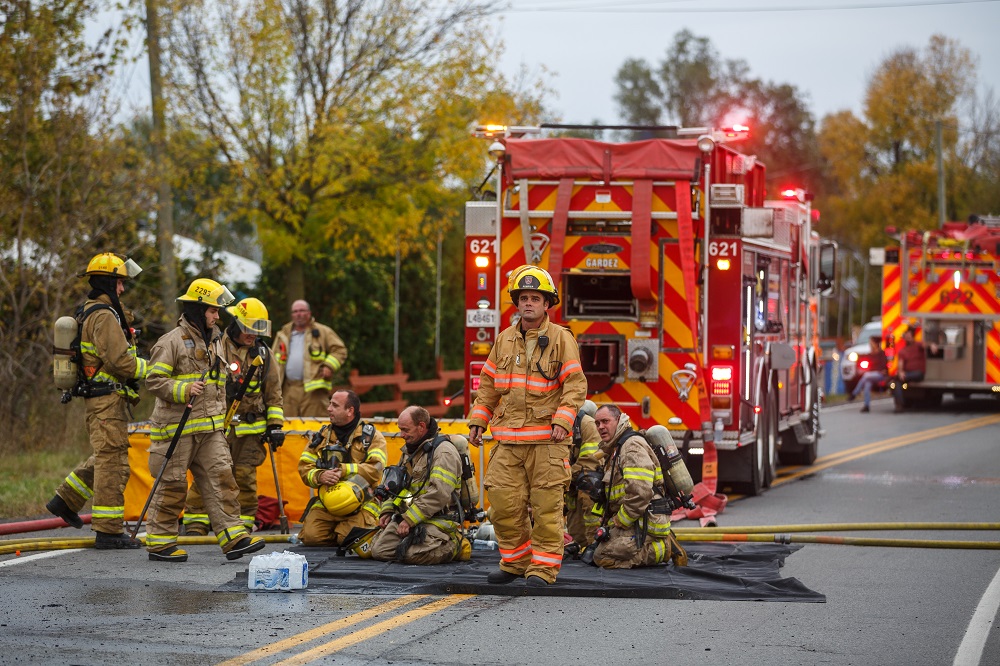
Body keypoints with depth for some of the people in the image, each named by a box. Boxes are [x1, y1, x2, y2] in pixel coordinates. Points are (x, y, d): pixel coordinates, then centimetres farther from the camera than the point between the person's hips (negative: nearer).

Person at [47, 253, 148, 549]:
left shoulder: (91, 312, 18)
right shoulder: (104, 316, -15)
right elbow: (120, 361, -22)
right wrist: (150, 368, -10)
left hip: (100, 399, 10)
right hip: (108, 399, -10)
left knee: (105, 458, 21)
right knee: (112, 463, -7)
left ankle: (65, 500, 25)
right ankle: (108, 531, -5)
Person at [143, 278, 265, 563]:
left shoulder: (215, 341, 16)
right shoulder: (172, 341, -9)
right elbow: (154, 380, -13)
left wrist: (221, 417, 26)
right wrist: (183, 390, -26)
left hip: (210, 427, 7)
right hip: (177, 426, -7)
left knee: (221, 479, -2)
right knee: (172, 485, -1)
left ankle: (234, 537, -5)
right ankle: (159, 542, 9)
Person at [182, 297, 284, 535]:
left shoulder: (262, 354, 11)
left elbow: (273, 394, 16)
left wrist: (275, 425, 9)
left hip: (251, 430, 3)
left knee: (245, 478, 3)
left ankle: (243, 524, 11)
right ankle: (196, 522, 1)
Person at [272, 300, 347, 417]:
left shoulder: (323, 332, 9)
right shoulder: (283, 334, 21)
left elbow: (340, 350, 6)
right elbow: (274, 359, 25)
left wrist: (329, 366, -10)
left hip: (313, 389, -4)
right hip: (288, 390, 4)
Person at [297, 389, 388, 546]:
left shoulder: (371, 436, 2)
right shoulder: (322, 435, 15)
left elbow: (375, 469, -13)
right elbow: (304, 468, 9)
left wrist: (343, 470, -19)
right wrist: (320, 476, -14)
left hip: (360, 502, -4)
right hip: (326, 503, 4)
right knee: (311, 536, -18)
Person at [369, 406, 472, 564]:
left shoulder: (444, 451, -12)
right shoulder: (410, 451, 20)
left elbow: (439, 494, -22)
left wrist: (409, 519, -21)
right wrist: (387, 511, 11)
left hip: (437, 519, -8)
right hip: (407, 516, 8)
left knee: (411, 554, -30)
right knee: (379, 551, -10)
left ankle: (454, 544, -3)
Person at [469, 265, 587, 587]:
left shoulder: (561, 339, 1)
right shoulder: (504, 339, 14)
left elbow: (576, 385, -4)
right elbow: (488, 385, 21)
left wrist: (562, 421, -16)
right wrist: (477, 421, 14)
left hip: (546, 439, -4)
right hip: (508, 439, 4)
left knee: (546, 506, -5)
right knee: (504, 503, 1)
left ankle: (543, 568, 2)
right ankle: (515, 562, 16)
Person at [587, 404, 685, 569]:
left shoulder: (633, 446, -13)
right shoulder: (612, 451, 21)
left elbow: (639, 495, -23)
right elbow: (610, 497, 26)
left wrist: (616, 524, -15)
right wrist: (604, 523, 11)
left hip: (645, 523, -11)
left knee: (603, 557, -20)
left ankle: (665, 549, -9)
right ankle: (661, 545, 8)